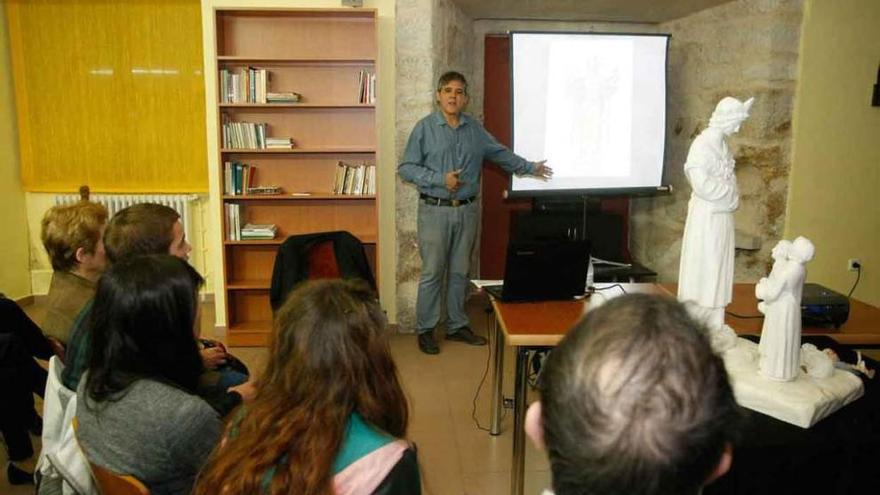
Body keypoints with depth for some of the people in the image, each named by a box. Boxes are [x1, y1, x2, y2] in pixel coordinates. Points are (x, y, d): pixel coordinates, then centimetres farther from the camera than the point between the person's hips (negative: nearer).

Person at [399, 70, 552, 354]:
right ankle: (425, 329, 12)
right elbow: (406, 169, -6)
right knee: (432, 272, 0)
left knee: (460, 272, 11)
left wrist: (530, 168, 22)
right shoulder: (424, 128, -4)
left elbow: (500, 154, 22)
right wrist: (440, 179, -16)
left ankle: (457, 326, 23)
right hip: (435, 211, -4)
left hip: (467, 211, 4)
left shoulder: (475, 129, 9)